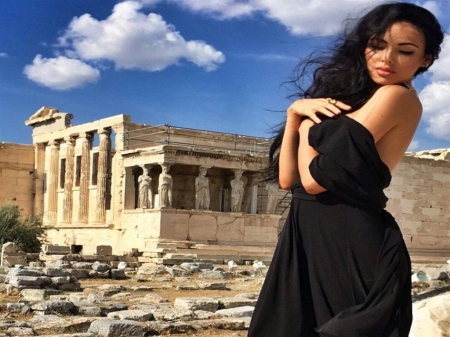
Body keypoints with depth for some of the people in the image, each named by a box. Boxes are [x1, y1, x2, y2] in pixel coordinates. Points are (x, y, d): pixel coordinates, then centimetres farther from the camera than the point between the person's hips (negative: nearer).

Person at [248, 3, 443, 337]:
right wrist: (296, 113, -4)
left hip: (349, 241, -8)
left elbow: (316, 179, -17)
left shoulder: (398, 97, -10)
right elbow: (288, 178, 7)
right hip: (312, 237, 8)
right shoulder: (351, 100, 16)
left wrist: (307, 121, 1)